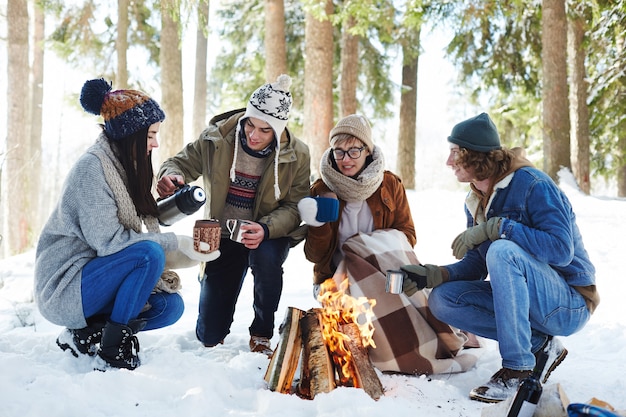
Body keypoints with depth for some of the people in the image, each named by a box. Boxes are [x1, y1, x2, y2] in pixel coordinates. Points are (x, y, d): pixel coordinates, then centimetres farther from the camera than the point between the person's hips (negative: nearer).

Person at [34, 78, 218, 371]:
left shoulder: (124, 167, 9)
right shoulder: (92, 168, -19)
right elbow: (107, 240, -25)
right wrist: (176, 244, -22)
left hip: (94, 275, 9)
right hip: (64, 287, -9)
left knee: (170, 306, -4)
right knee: (150, 254, -28)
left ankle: (86, 335, 3)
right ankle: (114, 347, -16)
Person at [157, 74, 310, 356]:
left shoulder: (297, 155, -13)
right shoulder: (216, 138, -12)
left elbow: (295, 206, -14)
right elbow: (182, 162, -2)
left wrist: (266, 230, -34)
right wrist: (171, 176, -27)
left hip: (269, 237, -1)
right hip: (223, 237, 1)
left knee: (265, 256, -40)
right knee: (209, 337, -1)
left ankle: (262, 335, -12)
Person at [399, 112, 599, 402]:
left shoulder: (532, 185, -17)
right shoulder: (475, 202, 6)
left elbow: (561, 250, -28)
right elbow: (476, 266, 8)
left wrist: (495, 227, -28)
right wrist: (433, 275, -10)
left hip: (570, 305, -8)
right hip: (522, 300, 8)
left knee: (503, 251, -33)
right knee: (442, 299, -10)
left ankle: (518, 366, -23)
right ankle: (539, 344, -4)